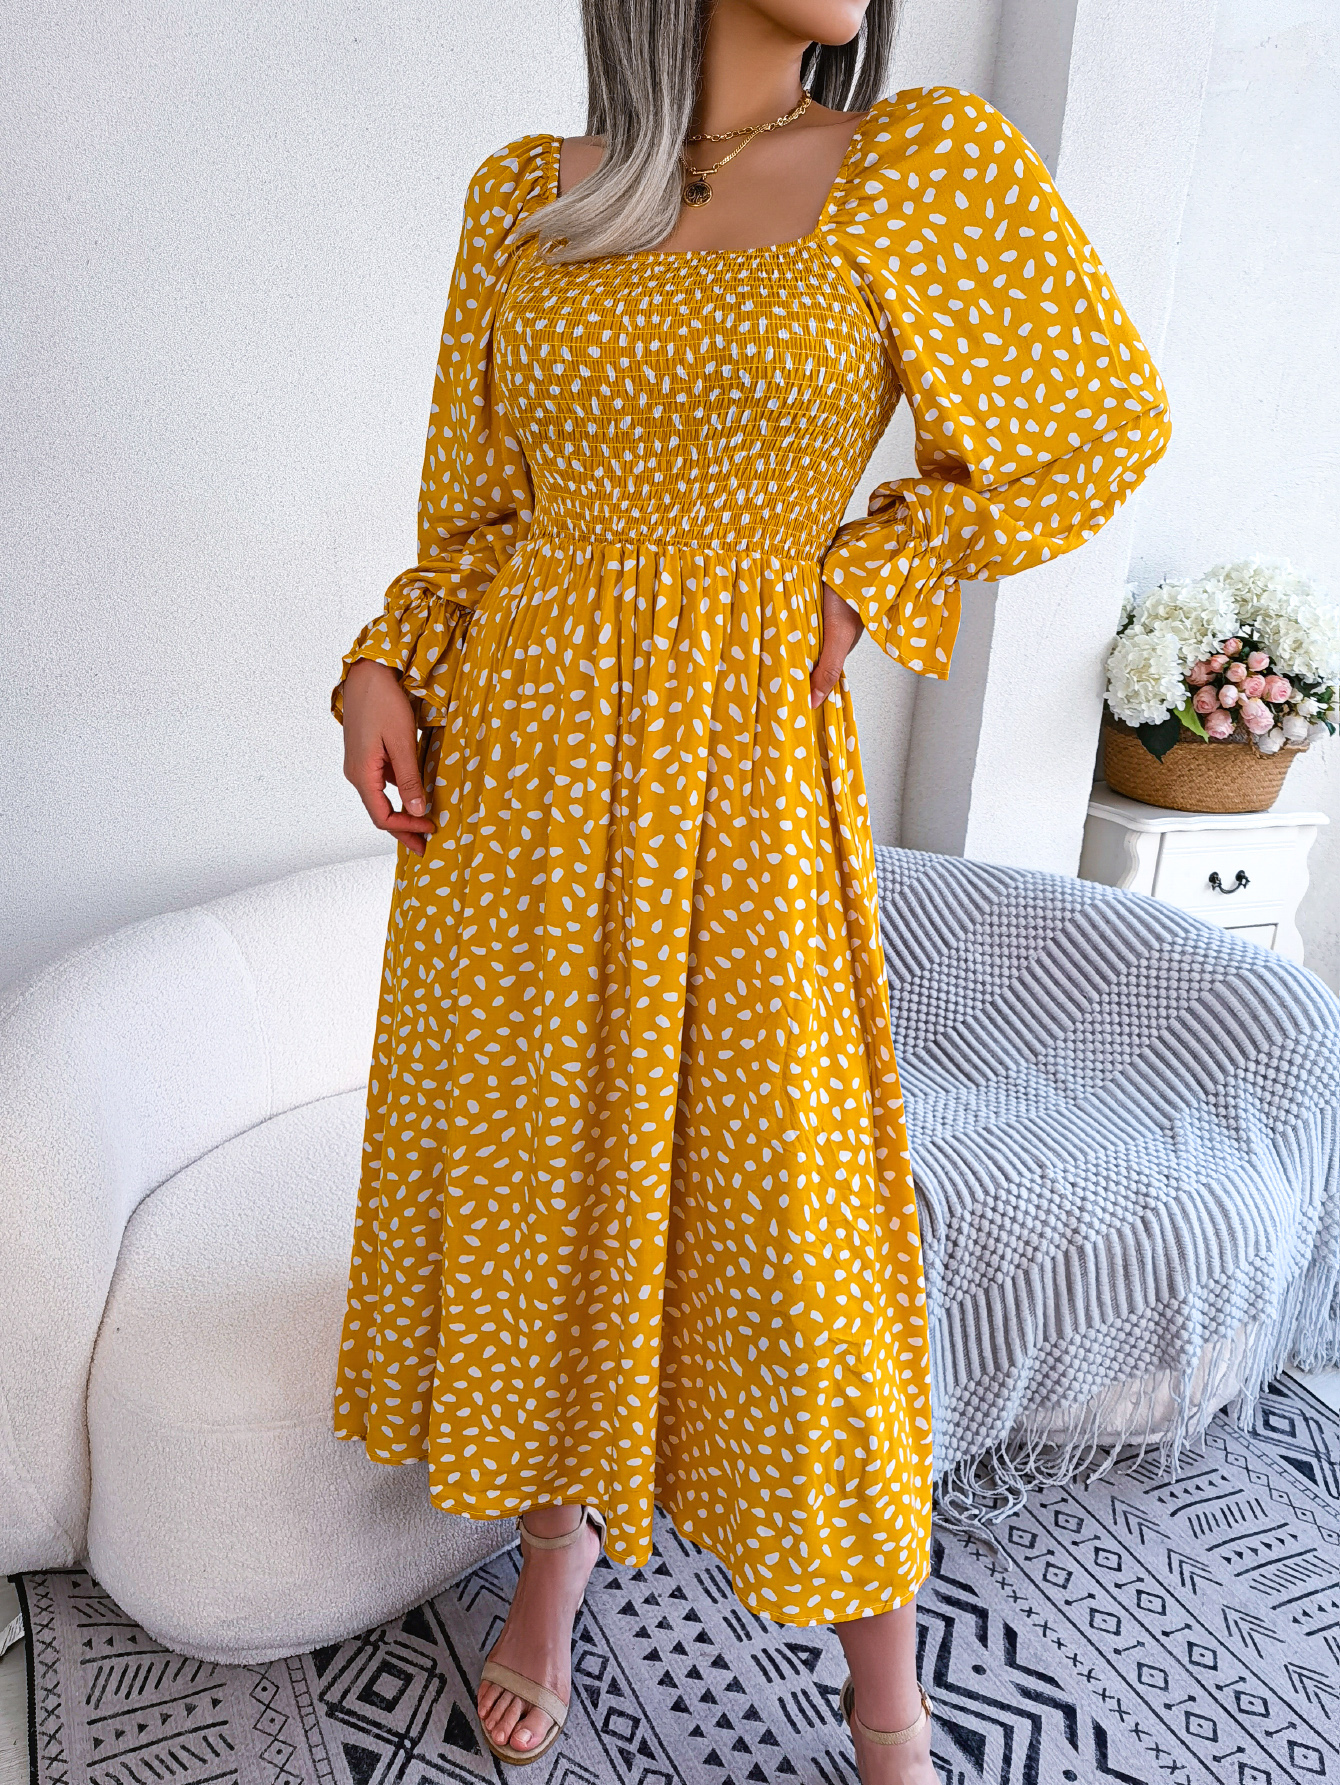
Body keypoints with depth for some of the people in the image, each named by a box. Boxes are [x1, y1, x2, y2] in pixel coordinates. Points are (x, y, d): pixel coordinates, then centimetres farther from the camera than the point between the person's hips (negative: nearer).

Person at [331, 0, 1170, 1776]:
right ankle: (558, 1557, 38)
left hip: (744, 758, -3)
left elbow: (1102, 420, 8)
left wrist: (865, 583, 1)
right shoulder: (524, 195, 10)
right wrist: (388, 660, -1)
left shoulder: (925, 160, 2)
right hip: (516, 752, 4)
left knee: (787, 1203, 1)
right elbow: (476, 495, 15)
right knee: (522, 1150, 11)